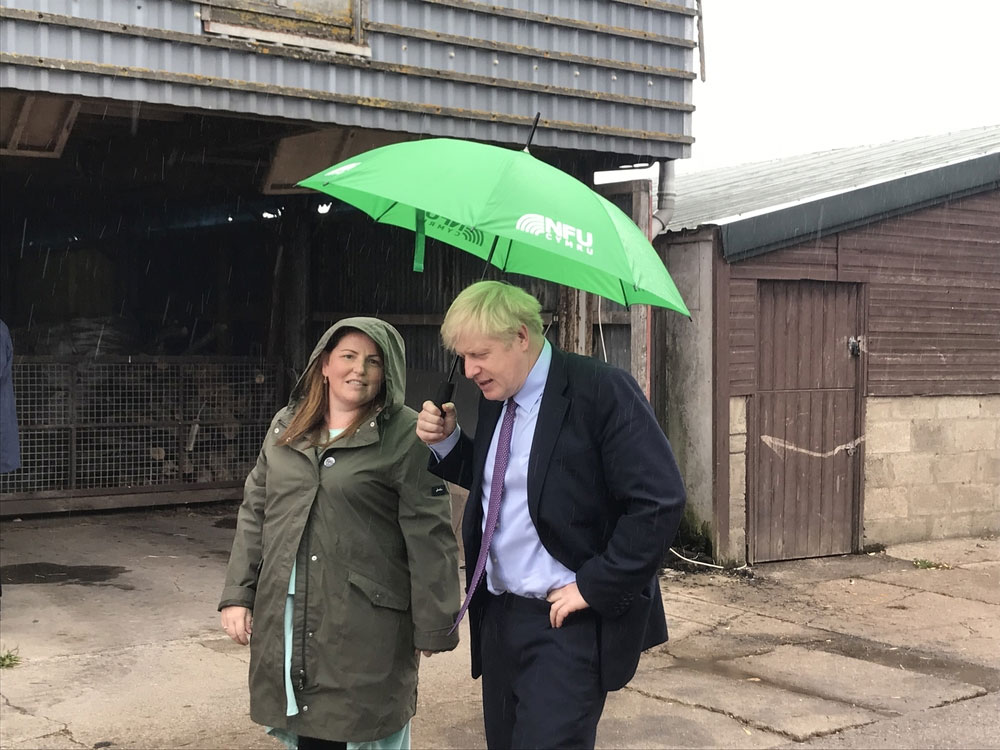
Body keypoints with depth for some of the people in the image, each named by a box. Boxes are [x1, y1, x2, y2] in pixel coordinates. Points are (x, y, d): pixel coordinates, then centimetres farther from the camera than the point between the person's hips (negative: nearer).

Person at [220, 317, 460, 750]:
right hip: (285, 619, 5)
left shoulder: (407, 436, -7)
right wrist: (238, 595, 10)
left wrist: (433, 624, -10)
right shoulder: (286, 427, 11)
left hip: (366, 623, -5)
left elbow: (428, 536, -9)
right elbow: (254, 514, 15)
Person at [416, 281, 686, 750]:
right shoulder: (495, 397, 8)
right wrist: (446, 443, 4)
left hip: (568, 622, -8)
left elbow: (660, 502, -21)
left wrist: (594, 587, -19)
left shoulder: (600, 391, -16)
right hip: (498, 615, 8)